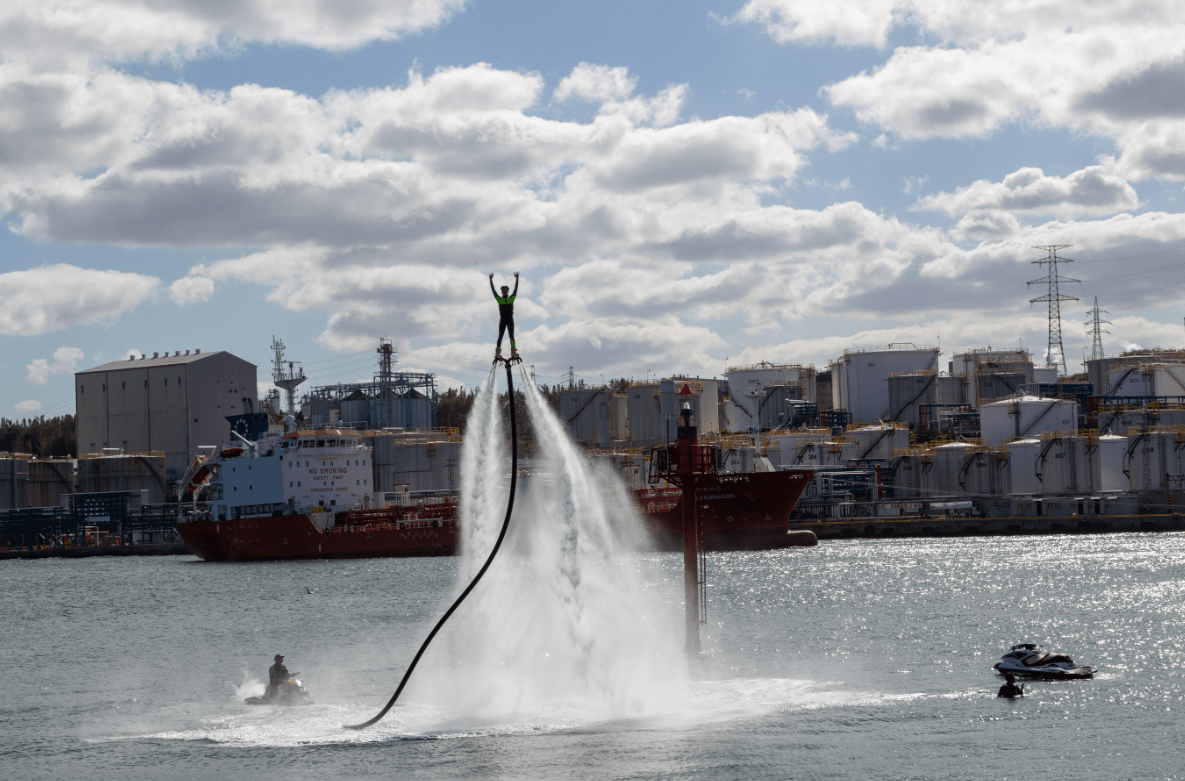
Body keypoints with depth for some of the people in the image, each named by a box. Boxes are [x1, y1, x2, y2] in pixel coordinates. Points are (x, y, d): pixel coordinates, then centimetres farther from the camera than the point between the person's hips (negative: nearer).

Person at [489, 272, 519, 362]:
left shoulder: (511, 298, 7)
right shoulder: (499, 299, 7)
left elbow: (516, 289, 6)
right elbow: (493, 290, 7)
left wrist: (517, 279, 3)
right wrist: (491, 280, 7)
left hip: (510, 320, 0)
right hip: (502, 320, 0)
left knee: (511, 336, -2)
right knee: (500, 336, -4)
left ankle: (513, 352, -6)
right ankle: (497, 353, -9)